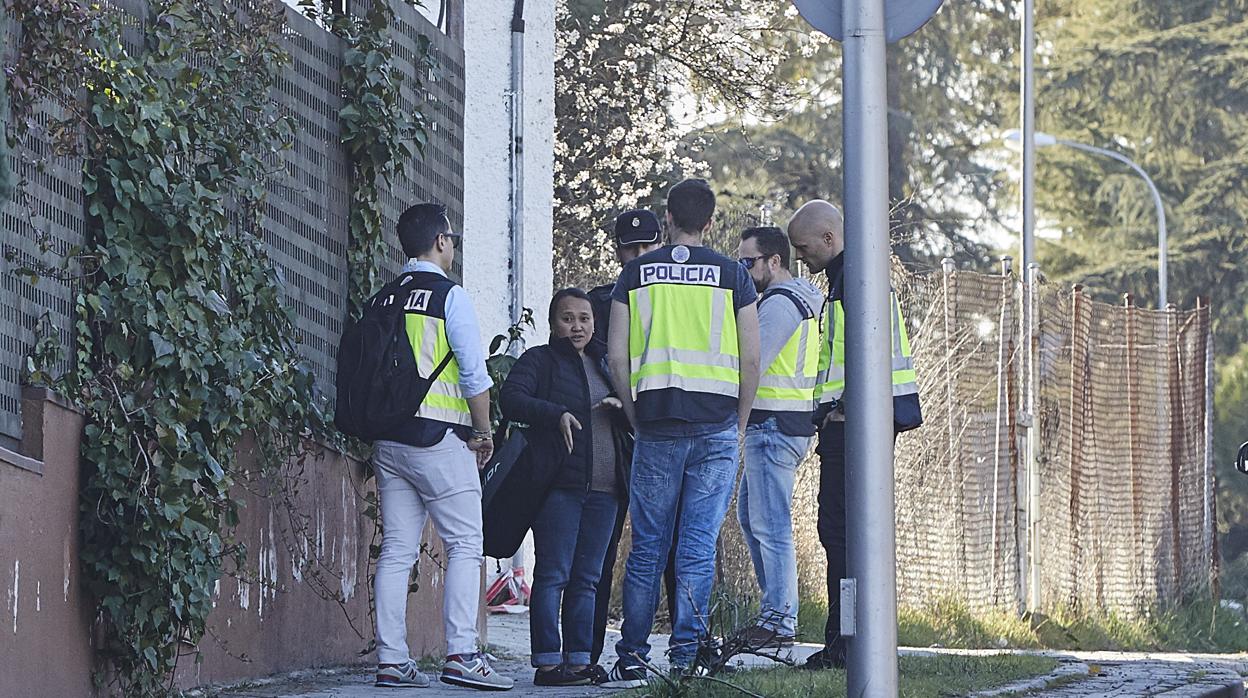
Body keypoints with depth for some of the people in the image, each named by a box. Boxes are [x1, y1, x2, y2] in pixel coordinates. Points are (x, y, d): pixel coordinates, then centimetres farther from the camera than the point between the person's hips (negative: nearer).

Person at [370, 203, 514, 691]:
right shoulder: (450, 295, -6)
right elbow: (474, 372, -9)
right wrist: (483, 432, 1)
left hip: (388, 440, 6)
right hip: (439, 438, -6)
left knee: (397, 549, 6)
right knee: (464, 544, -3)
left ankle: (391, 660, 3)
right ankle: (462, 655, -13)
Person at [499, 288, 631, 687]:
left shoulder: (604, 365, 23)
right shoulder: (540, 360, 5)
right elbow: (510, 398, -11)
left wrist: (623, 409, 1)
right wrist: (556, 413, -24)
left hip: (602, 489, 6)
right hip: (559, 485, -6)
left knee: (587, 578, 6)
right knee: (553, 574, -8)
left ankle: (580, 659, 8)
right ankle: (548, 662, -10)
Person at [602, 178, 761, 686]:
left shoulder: (636, 273, 7)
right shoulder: (731, 274, 4)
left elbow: (617, 356, 3)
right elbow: (751, 359, 0)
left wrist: (637, 419, 11)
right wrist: (738, 426, 10)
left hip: (657, 427, 1)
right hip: (716, 425, -1)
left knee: (647, 547, 8)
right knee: (699, 548, 0)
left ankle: (632, 658, 8)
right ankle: (686, 658, -5)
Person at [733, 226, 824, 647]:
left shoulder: (779, 304, -15)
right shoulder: (801, 300, 18)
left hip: (774, 427, -11)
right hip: (783, 425, 11)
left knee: (771, 526, -8)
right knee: (750, 517, 18)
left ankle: (779, 622, -6)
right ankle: (778, 607, 20)